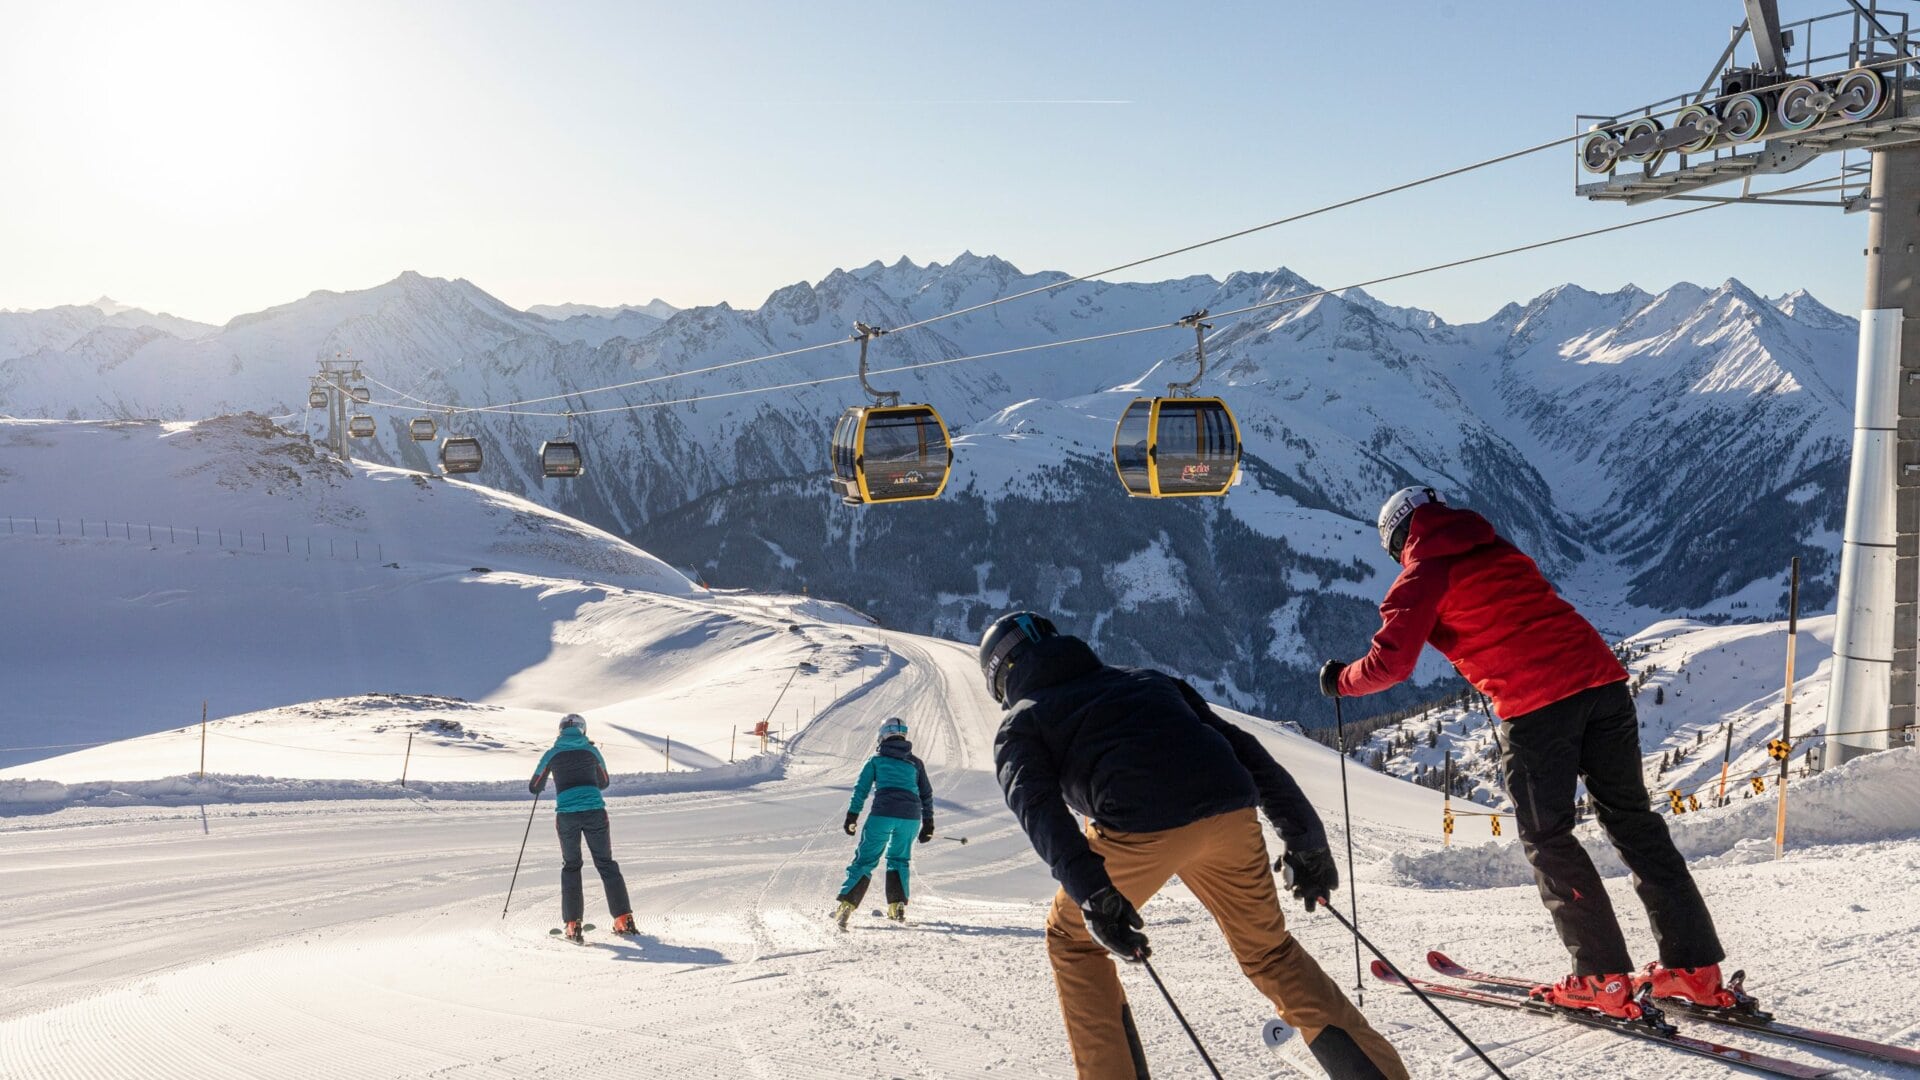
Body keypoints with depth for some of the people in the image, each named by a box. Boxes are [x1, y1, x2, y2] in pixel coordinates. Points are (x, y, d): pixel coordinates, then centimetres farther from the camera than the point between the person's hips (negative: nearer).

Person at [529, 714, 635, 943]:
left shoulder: (552, 755, 7)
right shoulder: (592, 751, 10)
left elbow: (534, 788, 16)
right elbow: (604, 783, 24)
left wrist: (540, 785, 39)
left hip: (566, 815, 0)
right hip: (595, 812, 1)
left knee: (571, 866, 14)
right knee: (606, 864, 12)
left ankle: (573, 926, 5)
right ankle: (624, 919, 8)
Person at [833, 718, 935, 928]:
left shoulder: (876, 760, 13)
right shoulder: (915, 763, 20)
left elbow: (861, 789, 6)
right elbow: (926, 795, 21)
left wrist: (851, 817, 7)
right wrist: (928, 824, 26)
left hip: (883, 814, -2)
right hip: (911, 817, 2)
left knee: (865, 860, 0)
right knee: (899, 859, 22)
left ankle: (845, 904, -16)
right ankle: (897, 906, 12)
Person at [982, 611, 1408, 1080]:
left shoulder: (1019, 726, 23)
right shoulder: (1143, 678, 35)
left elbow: (1040, 809, 0)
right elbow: (1243, 748, 26)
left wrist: (1091, 894, -12)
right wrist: (1307, 838, 26)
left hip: (1139, 826, -4)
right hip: (1230, 812, 4)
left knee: (1071, 939, 24)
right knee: (1269, 950, 25)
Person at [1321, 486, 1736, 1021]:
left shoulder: (1421, 577, 2)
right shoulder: (1499, 550, 22)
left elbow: (1391, 662, -5)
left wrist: (1340, 681, 12)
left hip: (1534, 706, -6)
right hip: (1601, 677, 7)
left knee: (1547, 839, 7)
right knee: (1631, 819, 14)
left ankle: (1605, 979, 5)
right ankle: (1696, 967, 16)